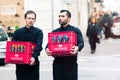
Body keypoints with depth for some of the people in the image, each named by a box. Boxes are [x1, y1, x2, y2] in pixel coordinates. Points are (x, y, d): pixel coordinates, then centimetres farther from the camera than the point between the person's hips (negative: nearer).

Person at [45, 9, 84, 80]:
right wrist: (47, 49, -15)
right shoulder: (54, 32, 17)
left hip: (71, 63, -3)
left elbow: (81, 43, -6)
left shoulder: (75, 30, 6)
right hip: (58, 63, 3)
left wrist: (77, 48, -30)